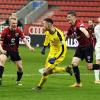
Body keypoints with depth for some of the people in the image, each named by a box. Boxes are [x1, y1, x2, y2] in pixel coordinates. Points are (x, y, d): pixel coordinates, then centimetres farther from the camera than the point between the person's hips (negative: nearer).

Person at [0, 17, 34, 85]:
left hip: (14, 51, 3)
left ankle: (18, 81, 29)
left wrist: (30, 47, -31)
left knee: (20, 67, 2)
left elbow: (24, 39, -14)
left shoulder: (18, 31, -7)